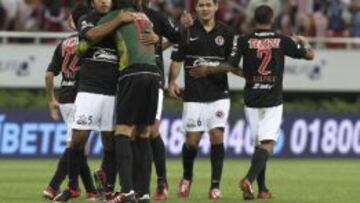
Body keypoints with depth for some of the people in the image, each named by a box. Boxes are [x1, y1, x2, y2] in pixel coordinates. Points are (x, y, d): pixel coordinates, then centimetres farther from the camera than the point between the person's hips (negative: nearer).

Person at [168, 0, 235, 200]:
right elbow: (177, 59, 2)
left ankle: (215, 185, -4)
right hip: (194, 95, -1)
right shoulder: (188, 31, 2)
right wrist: (172, 81, -10)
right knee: (192, 139, 0)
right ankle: (187, 177, 26)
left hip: (219, 93, 1)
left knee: (217, 135, -10)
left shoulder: (226, 32, 6)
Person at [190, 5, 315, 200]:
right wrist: (303, 41, 29)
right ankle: (249, 180, -28)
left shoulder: (243, 40, -4)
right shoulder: (283, 41, -2)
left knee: (258, 143, 14)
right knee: (267, 144, -7)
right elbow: (309, 54, 8)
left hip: (251, 100, 2)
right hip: (273, 101, -2)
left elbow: (231, 65, -9)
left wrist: (207, 70, 5)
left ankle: (262, 189, 12)